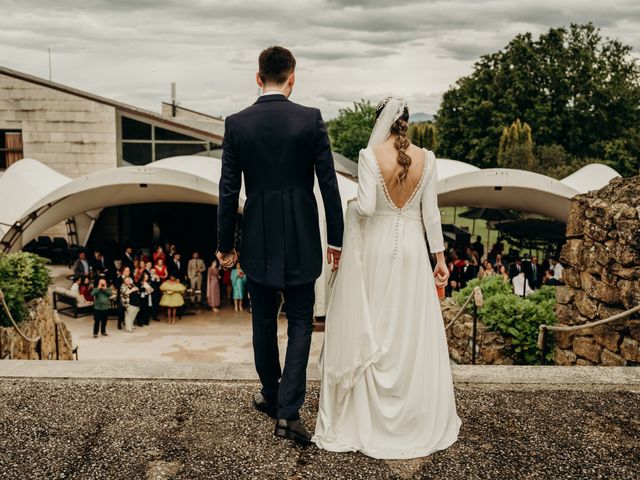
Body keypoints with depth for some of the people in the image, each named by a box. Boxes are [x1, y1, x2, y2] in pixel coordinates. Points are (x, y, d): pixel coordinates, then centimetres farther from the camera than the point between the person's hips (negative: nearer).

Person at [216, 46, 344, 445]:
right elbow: (329, 183, -5)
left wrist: (225, 244, 8)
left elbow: (229, 191, -1)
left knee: (264, 323, 17)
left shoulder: (237, 124, -3)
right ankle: (288, 411, 2)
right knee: (300, 324, 8)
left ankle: (271, 396, 33)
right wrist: (336, 239, 3)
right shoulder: (311, 119, -6)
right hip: (301, 240, -1)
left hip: (258, 240, 1)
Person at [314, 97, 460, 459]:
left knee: (370, 331, 9)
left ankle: (366, 417, 18)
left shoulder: (371, 155, -9)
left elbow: (366, 207, -18)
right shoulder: (426, 158, 0)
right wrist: (440, 258, 7)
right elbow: (431, 213, 0)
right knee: (414, 332, 10)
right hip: (412, 249, 2)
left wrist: (351, 206, 5)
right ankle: (419, 420, 21)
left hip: (375, 247, -2)